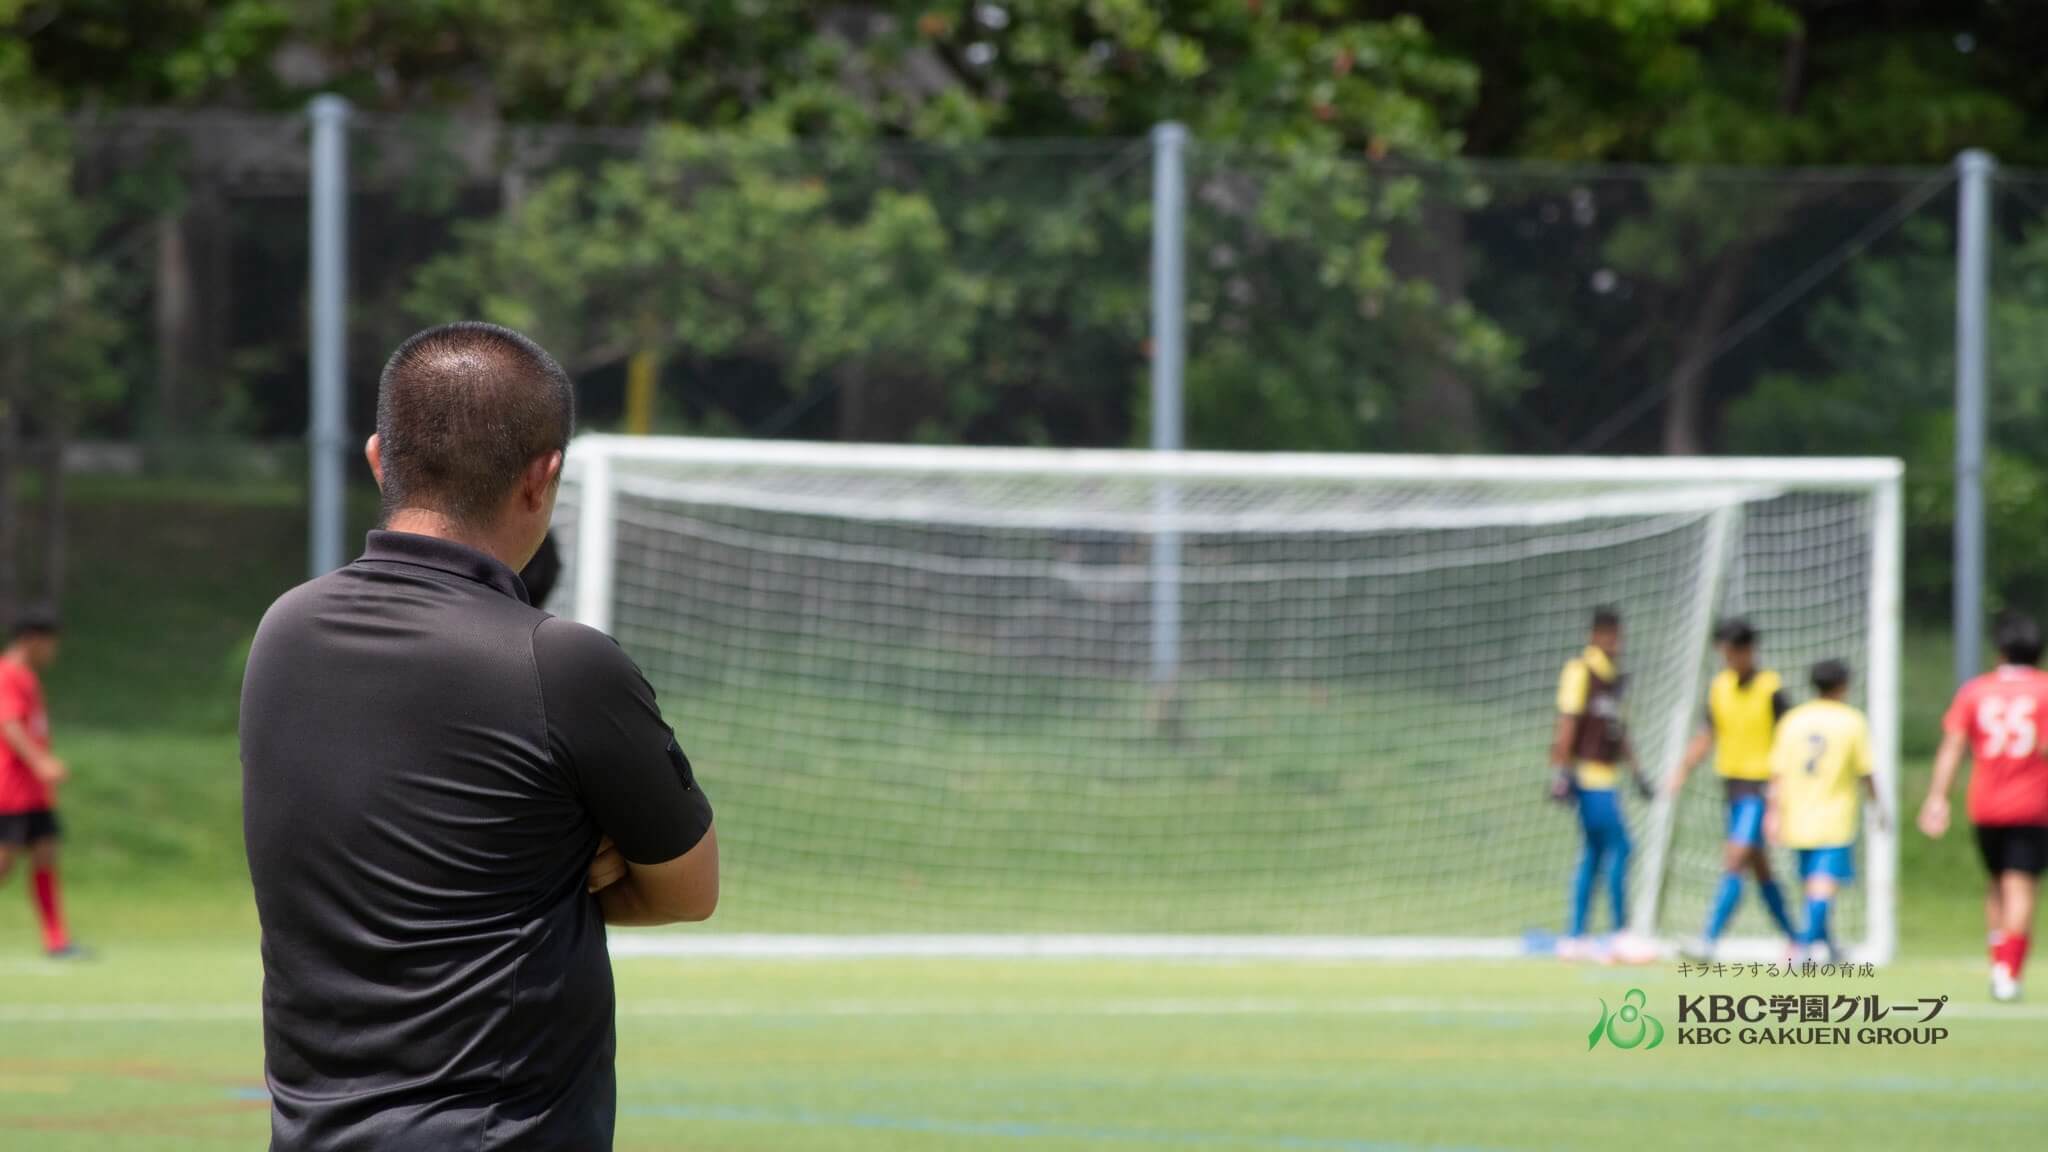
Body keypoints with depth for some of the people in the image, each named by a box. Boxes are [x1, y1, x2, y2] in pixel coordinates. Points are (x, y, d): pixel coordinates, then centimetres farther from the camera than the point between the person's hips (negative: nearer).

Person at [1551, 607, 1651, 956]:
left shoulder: (1613, 676, 17)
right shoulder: (1580, 672, -9)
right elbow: (1567, 724, -13)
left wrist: (1635, 771, 23)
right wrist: (1561, 773, -17)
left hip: (1605, 775, 9)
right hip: (1587, 771, -9)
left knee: (1594, 855, 9)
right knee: (1618, 847, -11)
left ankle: (1576, 936, 11)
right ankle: (1622, 932, -8)